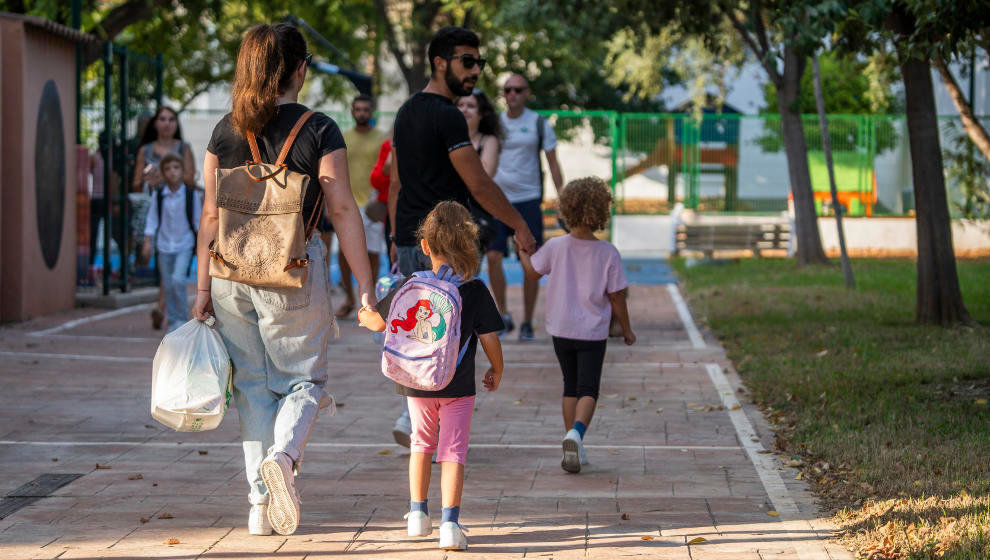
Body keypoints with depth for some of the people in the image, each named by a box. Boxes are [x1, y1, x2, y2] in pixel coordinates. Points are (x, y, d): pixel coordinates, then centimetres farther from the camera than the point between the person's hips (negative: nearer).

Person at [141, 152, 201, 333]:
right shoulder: (159, 195, -2)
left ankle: (182, 318, -5)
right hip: (164, 244, 3)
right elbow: (152, 219, 4)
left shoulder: (191, 194, -6)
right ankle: (172, 321, 18)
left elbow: (198, 220, 1)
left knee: (178, 279, -19)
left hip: (184, 245, -3)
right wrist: (148, 242, 0)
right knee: (167, 285, 6)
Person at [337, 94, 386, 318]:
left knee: (372, 253, 0)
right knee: (344, 251, -4)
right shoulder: (342, 138, 8)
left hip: (373, 204, -1)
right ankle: (349, 298, 12)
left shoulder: (381, 139, 2)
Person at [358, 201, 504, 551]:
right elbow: (490, 340, -9)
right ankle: (449, 524, -10)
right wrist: (496, 372, 9)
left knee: (422, 443, 22)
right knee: (453, 451, 1)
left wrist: (364, 315, 31)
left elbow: (380, 322, 8)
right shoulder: (475, 291, -11)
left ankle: (418, 513, 26)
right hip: (459, 388, -2)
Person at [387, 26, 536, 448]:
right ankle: (414, 421, -8)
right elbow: (479, 184, -16)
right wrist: (521, 227, -9)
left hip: (409, 242, 9)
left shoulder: (406, 112, 14)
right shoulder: (447, 117, -15)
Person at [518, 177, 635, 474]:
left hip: (561, 330, 2)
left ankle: (573, 441, 17)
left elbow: (532, 270, 10)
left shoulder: (555, 247, -9)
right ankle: (576, 432, -27)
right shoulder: (608, 254, -12)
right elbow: (616, 297, -6)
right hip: (593, 332, -2)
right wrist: (626, 329, 8)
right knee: (588, 388, 0)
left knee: (571, 386, 16)